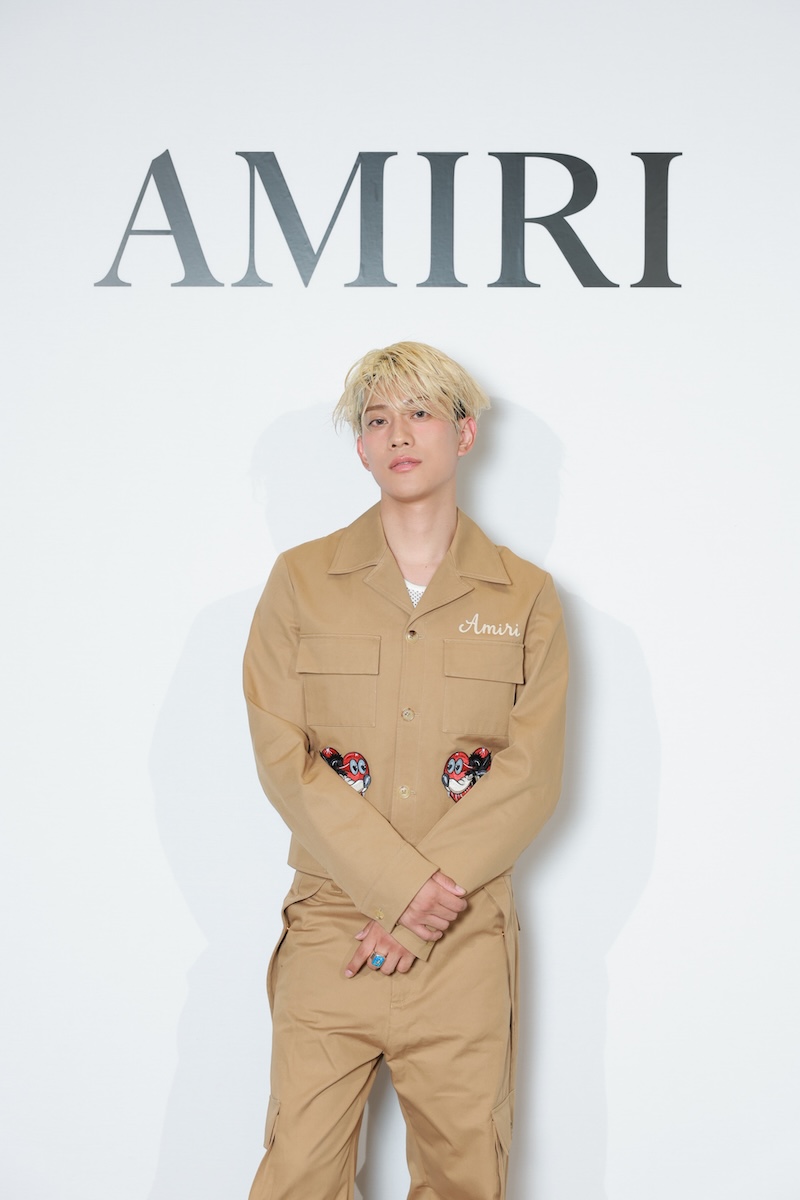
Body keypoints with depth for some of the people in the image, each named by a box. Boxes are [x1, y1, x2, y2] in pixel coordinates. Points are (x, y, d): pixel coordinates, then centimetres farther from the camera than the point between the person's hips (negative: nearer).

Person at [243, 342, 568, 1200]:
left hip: (466, 936, 1)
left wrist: (424, 902, -12)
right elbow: (283, 758, -3)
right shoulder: (302, 581, 4)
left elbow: (532, 774, -2)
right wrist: (403, 881, -13)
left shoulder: (526, 598, 6)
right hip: (330, 927, 0)